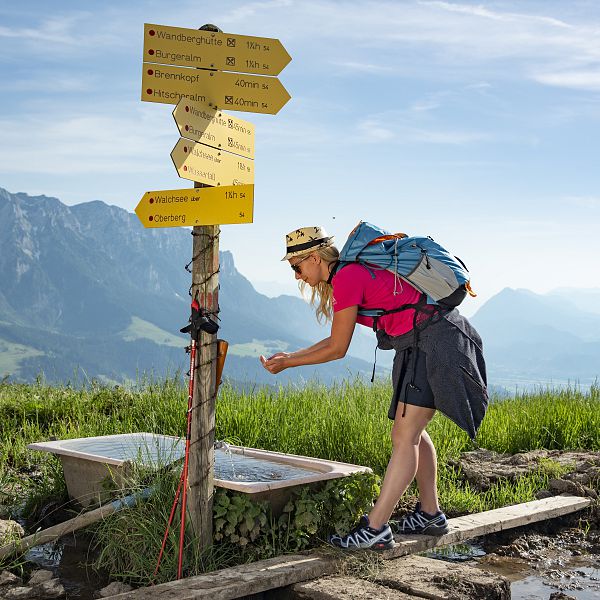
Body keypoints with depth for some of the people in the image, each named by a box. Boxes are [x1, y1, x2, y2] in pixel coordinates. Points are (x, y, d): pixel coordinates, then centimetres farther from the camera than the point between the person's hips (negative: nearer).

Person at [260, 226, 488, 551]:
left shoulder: (346, 278, -17)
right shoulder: (349, 273, 13)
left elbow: (337, 349, -11)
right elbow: (336, 339, 19)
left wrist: (286, 364, -2)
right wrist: (290, 355, 18)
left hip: (434, 341, -10)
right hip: (422, 344, 10)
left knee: (404, 438, -11)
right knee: (411, 431, 17)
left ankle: (375, 529, -9)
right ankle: (430, 514, 27)